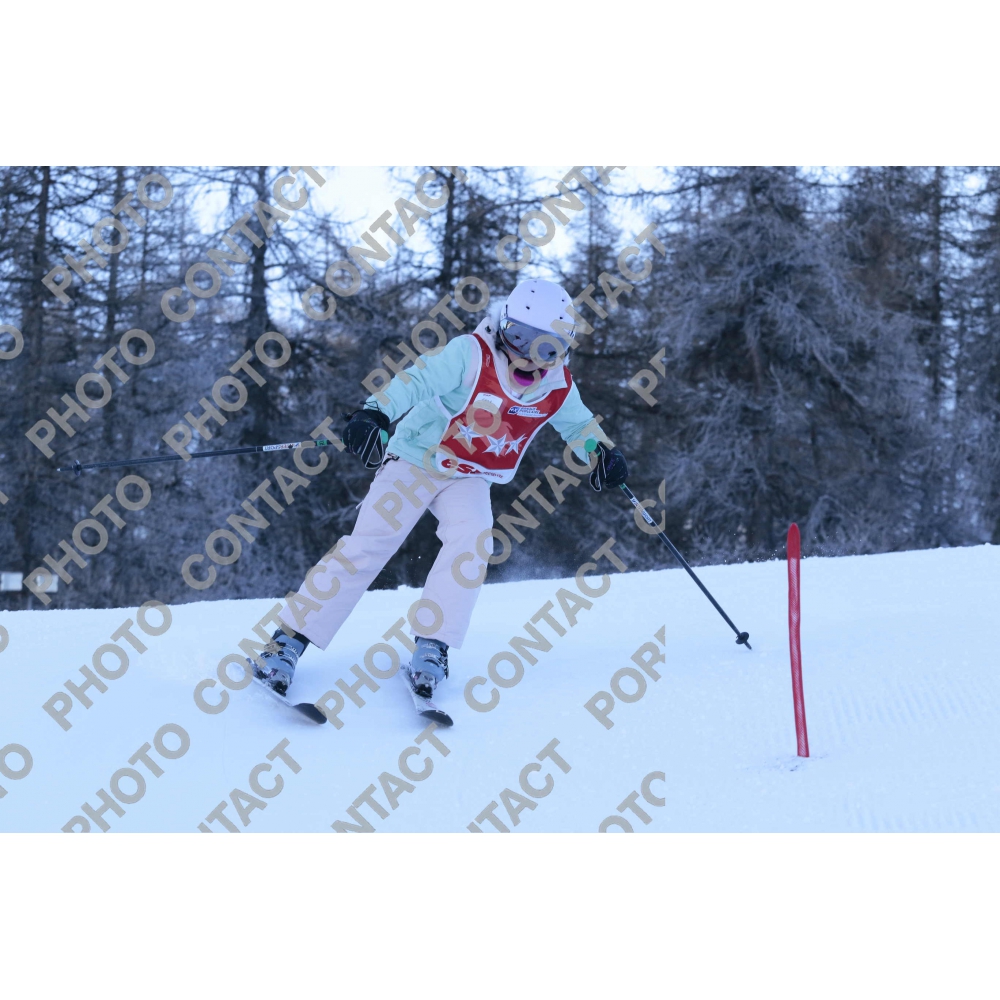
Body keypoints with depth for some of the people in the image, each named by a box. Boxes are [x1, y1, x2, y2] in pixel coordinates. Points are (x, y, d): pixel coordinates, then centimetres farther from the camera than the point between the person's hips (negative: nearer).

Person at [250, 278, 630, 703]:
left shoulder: (558, 387, -5)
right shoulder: (471, 355, -22)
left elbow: (578, 424, 15)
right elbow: (417, 380, -31)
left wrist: (603, 453, -2)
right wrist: (374, 414, -46)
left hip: (469, 480, 4)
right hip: (416, 461, -4)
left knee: (472, 540, -26)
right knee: (366, 547, -14)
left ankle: (431, 649, -21)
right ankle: (287, 642, -11)